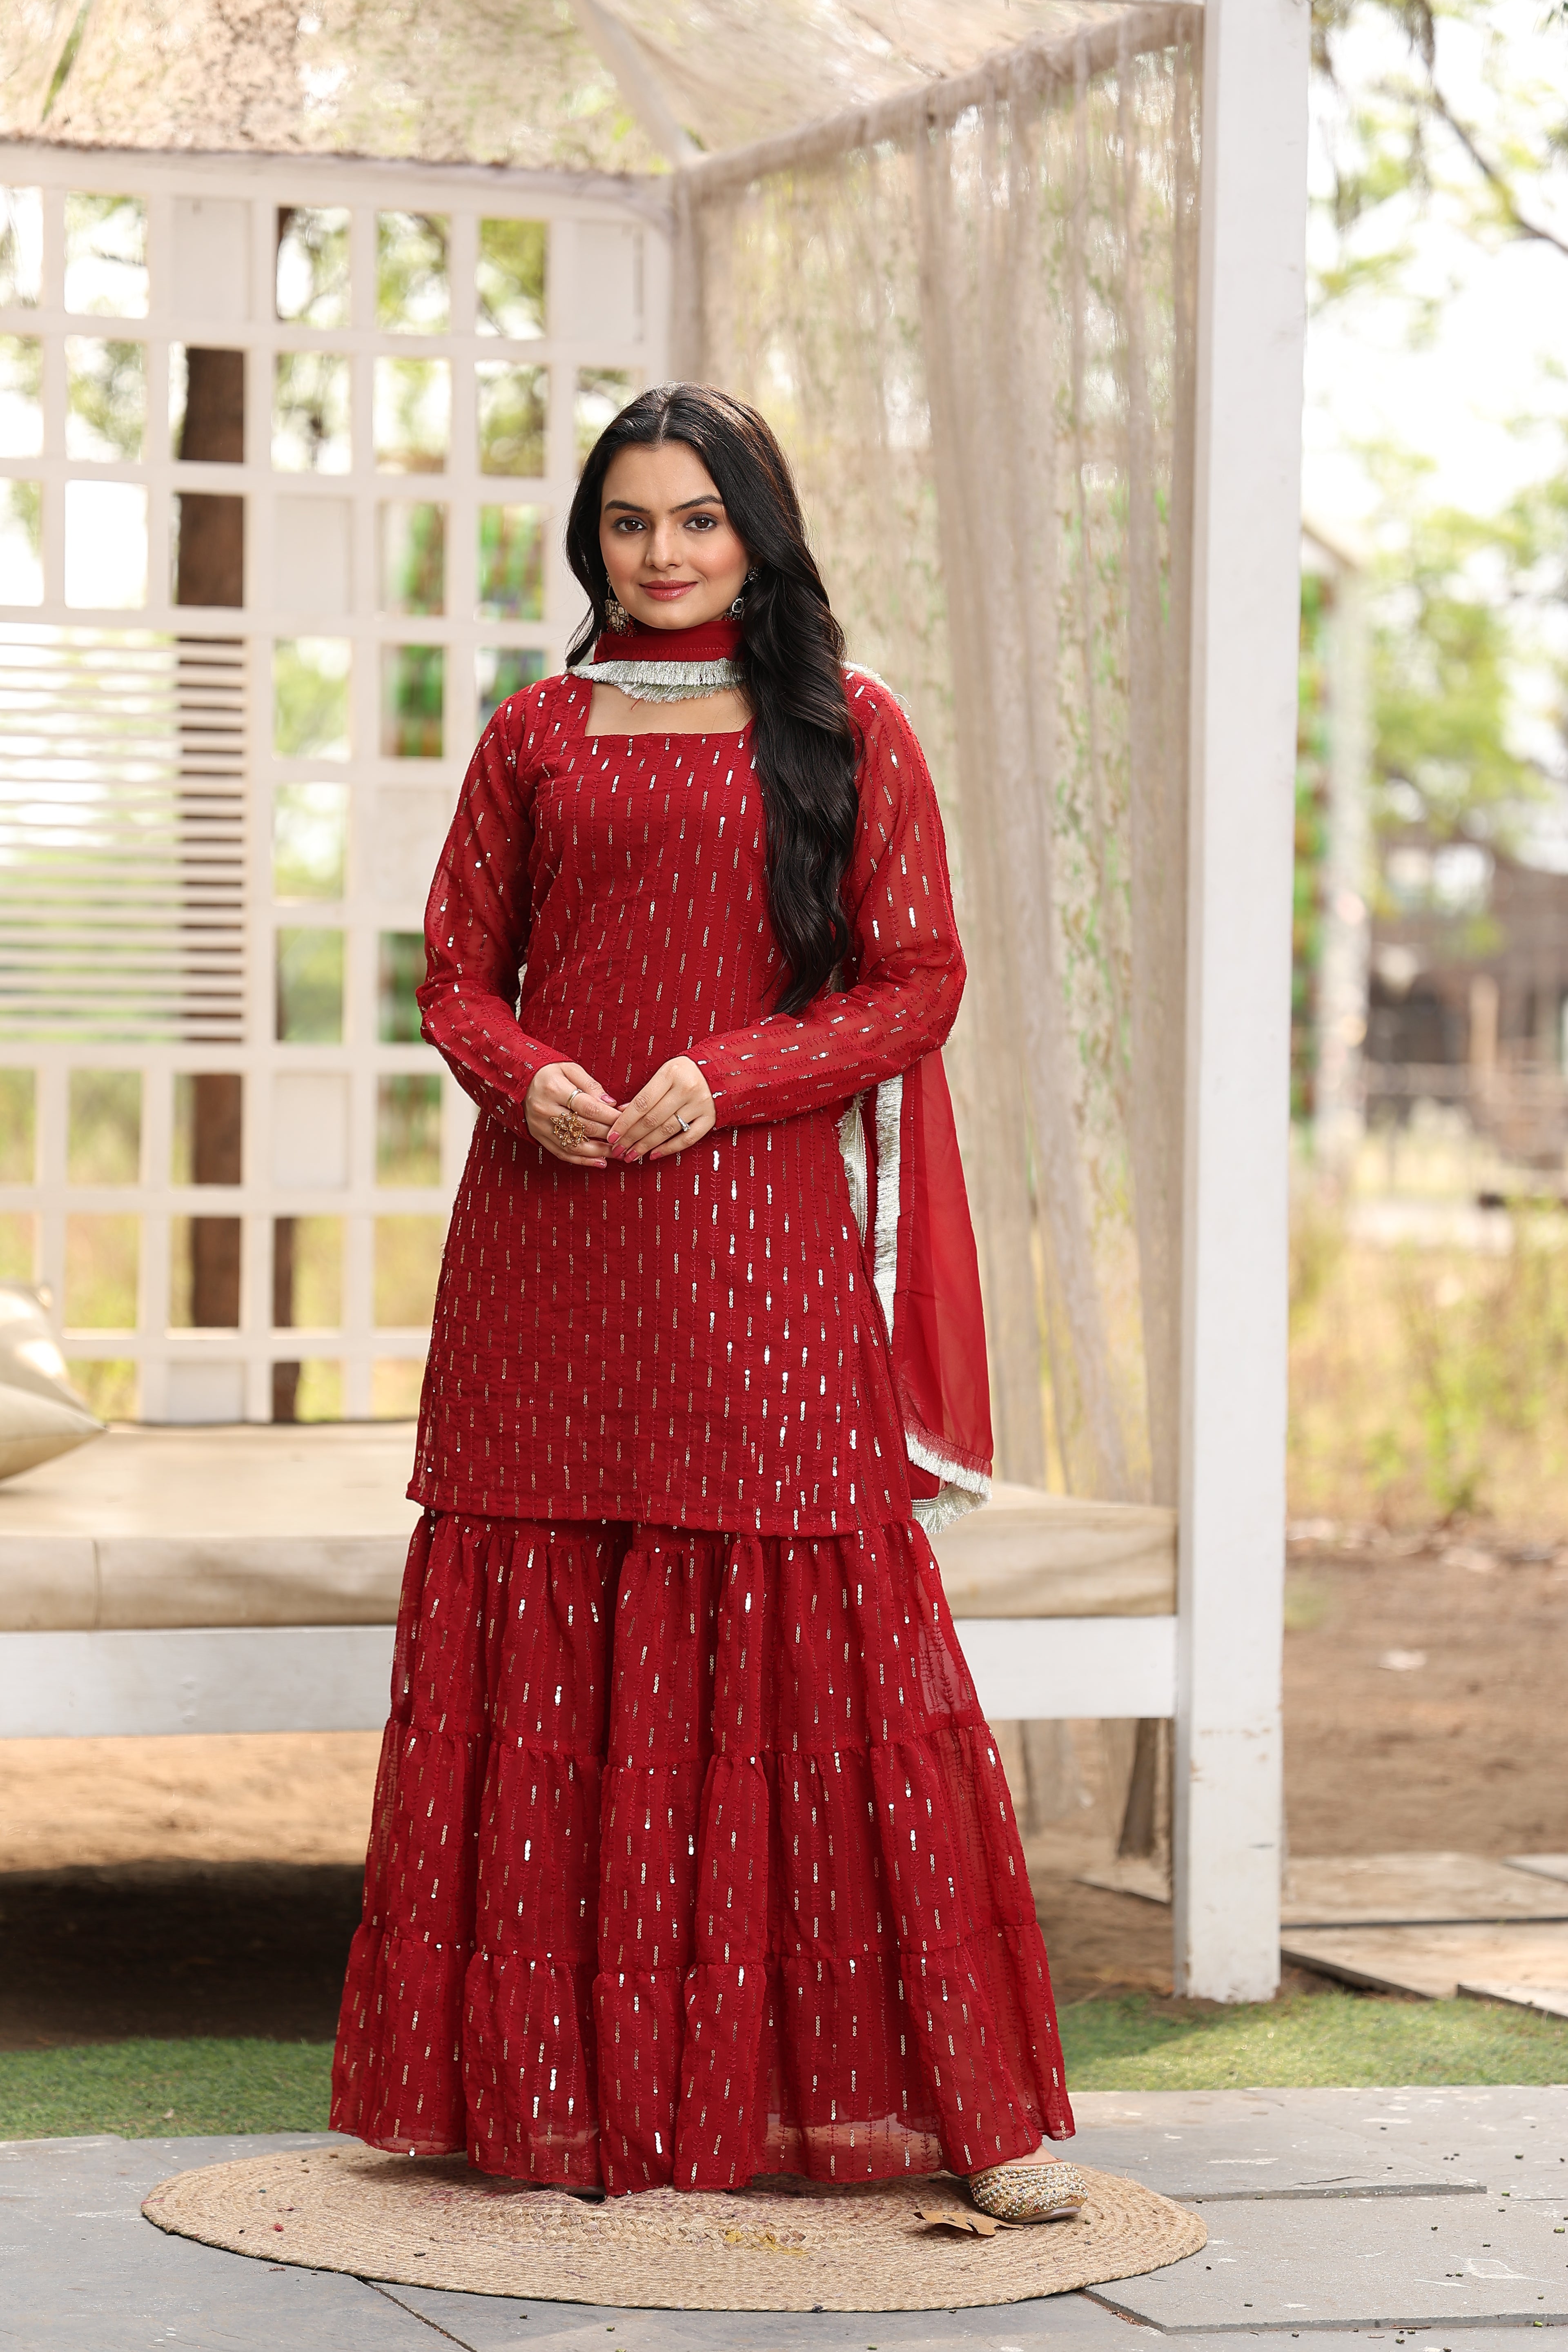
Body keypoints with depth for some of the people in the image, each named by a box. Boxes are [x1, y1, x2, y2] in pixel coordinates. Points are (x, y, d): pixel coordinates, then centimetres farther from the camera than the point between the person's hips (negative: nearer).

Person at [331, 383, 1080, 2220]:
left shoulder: (847, 729, 7)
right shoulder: (534, 734, 13)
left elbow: (916, 983, 2)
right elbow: (457, 973, 14)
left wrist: (724, 1078, -11)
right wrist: (528, 1080, -8)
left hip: (754, 1231, -2)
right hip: (544, 1232, 3)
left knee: (802, 1639, -5)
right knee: (536, 1642, 2)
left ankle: (966, 2099, 2)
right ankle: (538, 2085, 11)